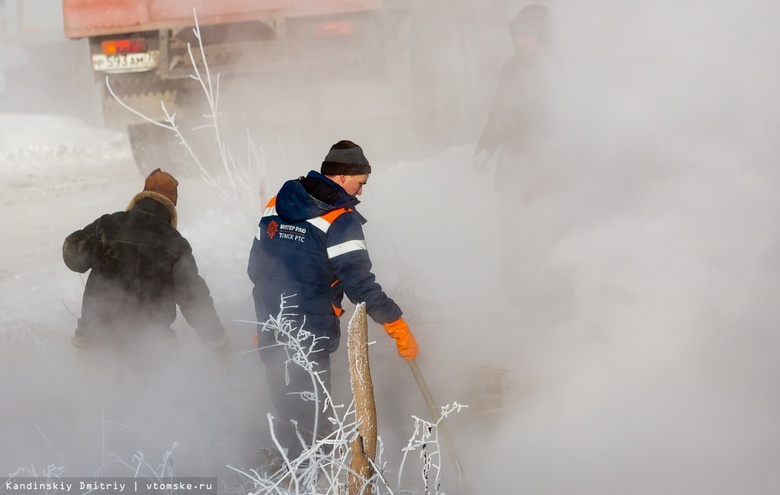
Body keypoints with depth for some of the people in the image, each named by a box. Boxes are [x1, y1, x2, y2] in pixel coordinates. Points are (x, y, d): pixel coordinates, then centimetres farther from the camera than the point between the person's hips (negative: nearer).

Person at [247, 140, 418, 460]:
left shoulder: (277, 205, 7)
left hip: (270, 334, 7)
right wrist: (398, 327, -14)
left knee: (286, 412, 19)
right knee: (310, 422, 2)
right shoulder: (341, 220, -14)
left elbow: (256, 268, 15)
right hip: (310, 341, -7)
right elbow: (359, 282, -19)